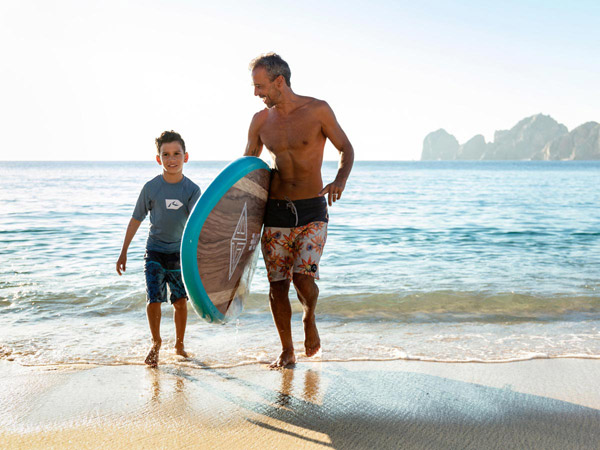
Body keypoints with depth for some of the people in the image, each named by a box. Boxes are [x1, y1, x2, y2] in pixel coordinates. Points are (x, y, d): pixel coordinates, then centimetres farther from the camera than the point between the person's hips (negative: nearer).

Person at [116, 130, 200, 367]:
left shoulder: (192, 190, -7)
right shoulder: (151, 188, -7)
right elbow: (136, 219, 2)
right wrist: (123, 252, 5)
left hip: (181, 252, 1)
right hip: (155, 251, -1)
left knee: (180, 300, 2)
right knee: (153, 299, -8)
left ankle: (179, 344, 23)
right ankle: (156, 343, 16)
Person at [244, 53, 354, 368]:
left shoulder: (317, 110, -6)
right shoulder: (261, 121, 5)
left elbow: (346, 148, 3)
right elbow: (247, 163, 18)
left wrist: (340, 180, -16)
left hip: (312, 211, -3)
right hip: (275, 211, 3)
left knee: (303, 279, -16)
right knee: (277, 283, 2)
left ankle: (310, 319, 19)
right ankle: (287, 352, 19)